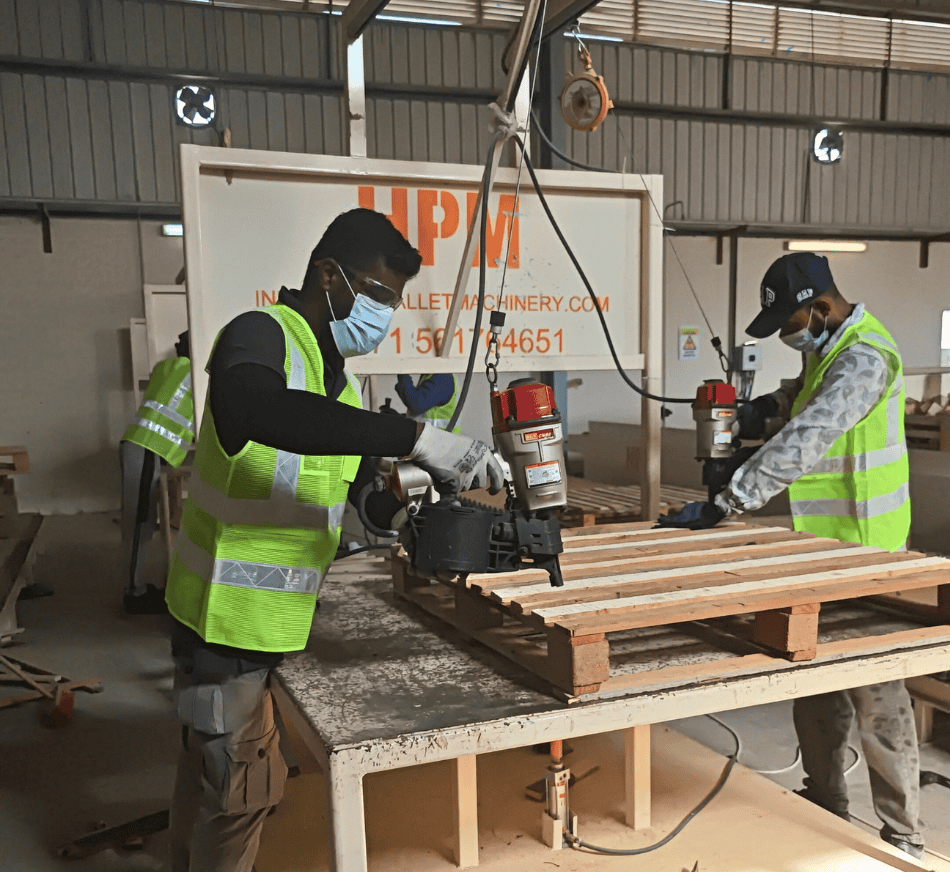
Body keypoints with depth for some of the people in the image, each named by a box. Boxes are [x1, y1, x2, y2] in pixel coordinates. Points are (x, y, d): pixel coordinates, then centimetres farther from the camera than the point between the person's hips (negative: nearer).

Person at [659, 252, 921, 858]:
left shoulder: (863, 359, -22)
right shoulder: (829, 343, 9)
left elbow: (801, 444, -31)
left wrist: (725, 504, -31)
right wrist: (776, 402, 9)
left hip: (864, 554, -9)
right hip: (824, 543, 10)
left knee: (877, 698, 0)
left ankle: (904, 842, 16)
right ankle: (826, 808, 32)